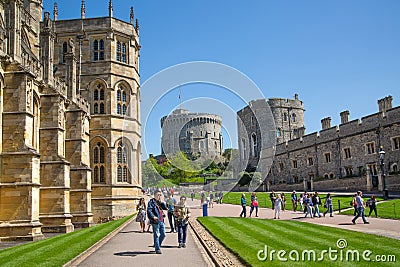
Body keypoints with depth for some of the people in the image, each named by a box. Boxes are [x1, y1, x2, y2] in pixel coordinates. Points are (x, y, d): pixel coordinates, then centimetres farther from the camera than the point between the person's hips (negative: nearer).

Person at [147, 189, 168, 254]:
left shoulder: (160, 202, 15)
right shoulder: (151, 202, -7)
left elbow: (165, 208, 6)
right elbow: (149, 210, -18)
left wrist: (162, 202, -4)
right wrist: (153, 217, -30)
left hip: (161, 221, 8)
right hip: (155, 222, -7)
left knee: (163, 234, 12)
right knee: (156, 235, 0)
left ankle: (157, 246, 28)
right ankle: (157, 249, 6)